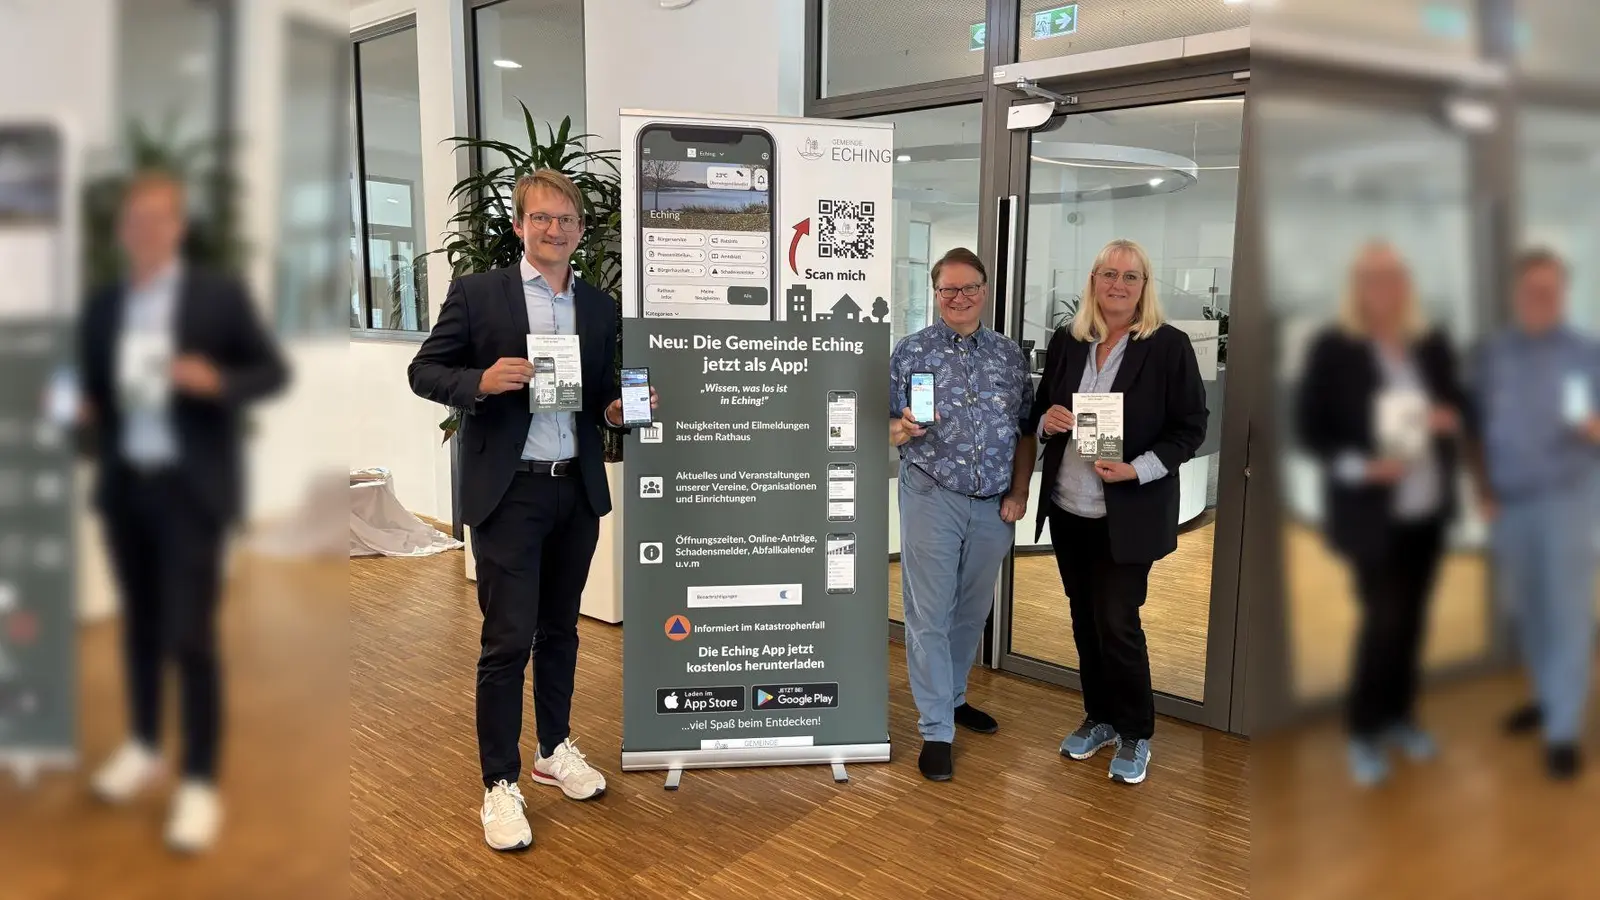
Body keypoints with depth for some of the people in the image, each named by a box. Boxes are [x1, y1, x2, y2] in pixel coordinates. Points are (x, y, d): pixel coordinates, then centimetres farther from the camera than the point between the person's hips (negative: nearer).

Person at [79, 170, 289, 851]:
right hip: (124, 485, 5)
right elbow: (93, 392, 14)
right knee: (138, 624, 17)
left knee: (189, 637, -4)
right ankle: (142, 747, 35)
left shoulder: (221, 296, -5)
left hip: (190, 488, -4)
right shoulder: (101, 309, 7)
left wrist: (217, 382, -21)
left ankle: (200, 784, 7)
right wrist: (85, 420, -8)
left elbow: (274, 371, -3)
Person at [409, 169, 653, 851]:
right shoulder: (476, 293, -2)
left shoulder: (600, 308, 10)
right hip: (507, 492, -4)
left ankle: (555, 750, 34)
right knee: (508, 640, -2)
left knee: (560, 629, 17)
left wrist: (616, 409, -6)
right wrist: (480, 381, -19)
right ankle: (500, 784, 11)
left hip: (578, 489, 5)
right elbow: (424, 371, -1)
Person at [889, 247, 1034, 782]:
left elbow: (1025, 430, 10)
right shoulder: (912, 351, -3)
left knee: (972, 612, 16)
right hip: (932, 498, -3)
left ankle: (953, 696, 36)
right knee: (929, 616, 0)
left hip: (993, 506, 4)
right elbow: (886, 427, -2)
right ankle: (936, 730, 9)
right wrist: (901, 428, -25)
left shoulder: (1010, 355, 6)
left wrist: (1019, 492, 1)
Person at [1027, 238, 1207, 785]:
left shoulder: (1169, 345, -8)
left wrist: (1138, 469, -19)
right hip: (1068, 508, 5)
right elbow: (1040, 412, 14)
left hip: (1128, 513, -5)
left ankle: (1135, 734, 18)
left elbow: (1191, 427, -6)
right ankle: (1099, 718, 32)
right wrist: (1046, 421, -10)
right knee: (1084, 618, 14)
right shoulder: (1065, 341, 5)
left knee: (1117, 623, -2)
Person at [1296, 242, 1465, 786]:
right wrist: (1360, 466, -22)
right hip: (1373, 511, -5)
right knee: (1383, 619, -2)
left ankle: (1400, 716, 33)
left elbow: (1455, 406, 16)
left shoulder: (1433, 346, 3)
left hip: (1428, 508, 5)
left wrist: (1450, 419, -8)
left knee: (1413, 617, 13)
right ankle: (1362, 732, 17)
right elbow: (1309, 428, -8)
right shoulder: (1333, 349, -11)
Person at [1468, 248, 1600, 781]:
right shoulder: (1492, 357, 5)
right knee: (1525, 609, 14)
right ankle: (1550, 696, 33)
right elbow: (1479, 428, 7)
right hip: (1508, 505, 4)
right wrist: (1484, 491, 0)